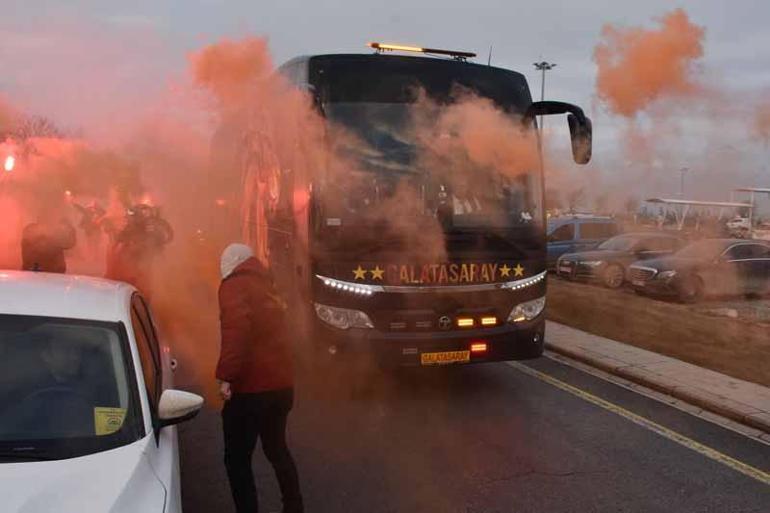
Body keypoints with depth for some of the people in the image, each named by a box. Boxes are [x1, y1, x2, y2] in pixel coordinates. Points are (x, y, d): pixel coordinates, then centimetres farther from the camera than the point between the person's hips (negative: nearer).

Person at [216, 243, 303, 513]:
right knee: (277, 449, 23)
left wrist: (226, 376, -24)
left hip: (251, 387, -8)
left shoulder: (233, 285, -7)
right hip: (281, 384, 8)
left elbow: (237, 329, -24)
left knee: (237, 459, 4)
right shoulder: (265, 287, 17)